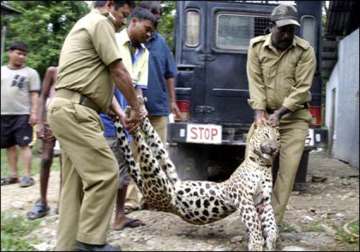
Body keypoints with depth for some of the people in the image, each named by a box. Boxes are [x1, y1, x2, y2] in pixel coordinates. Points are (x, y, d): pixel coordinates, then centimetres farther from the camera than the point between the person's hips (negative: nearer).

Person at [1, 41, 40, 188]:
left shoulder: (30, 72, 3)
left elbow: (34, 95, -2)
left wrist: (34, 112, -11)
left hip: (22, 114, -4)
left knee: (24, 145, -6)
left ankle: (27, 176, -3)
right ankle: (13, 175, 17)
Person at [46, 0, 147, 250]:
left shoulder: (86, 25, 29)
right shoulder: (100, 22, -4)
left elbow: (102, 80, 27)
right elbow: (119, 73, -8)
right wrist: (137, 108, 3)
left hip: (69, 109, 11)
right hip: (73, 110, -11)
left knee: (77, 181, 9)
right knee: (105, 172, -12)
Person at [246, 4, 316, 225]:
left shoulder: (305, 51, -11)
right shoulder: (257, 46, -3)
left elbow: (302, 88, -14)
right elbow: (255, 81, -6)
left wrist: (279, 113, -20)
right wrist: (260, 111, -17)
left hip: (295, 117, -2)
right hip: (266, 114, 3)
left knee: (288, 168, -8)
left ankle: (274, 220, -2)